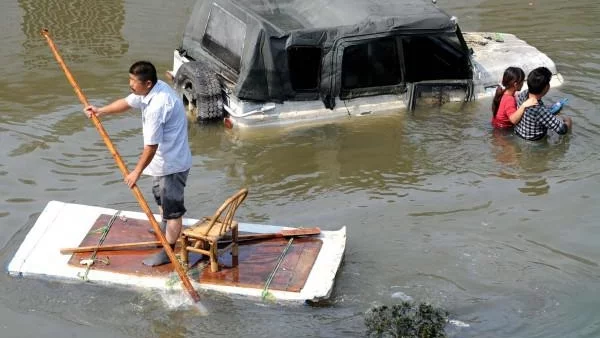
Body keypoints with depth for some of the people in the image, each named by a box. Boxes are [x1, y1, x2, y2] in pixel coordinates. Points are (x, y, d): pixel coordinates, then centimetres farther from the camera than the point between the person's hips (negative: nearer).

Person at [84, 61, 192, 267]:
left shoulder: (157, 106, -33)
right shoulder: (153, 90, -3)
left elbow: (151, 145, -28)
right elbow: (127, 103, 16)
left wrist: (137, 171, -19)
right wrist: (101, 111, 10)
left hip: (172, 163, -11)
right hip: (164, 160, 11)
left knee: (172, 207, 2)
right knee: (160, 197, 31)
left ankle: (168, 252, 13)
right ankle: (165, 230, 54)